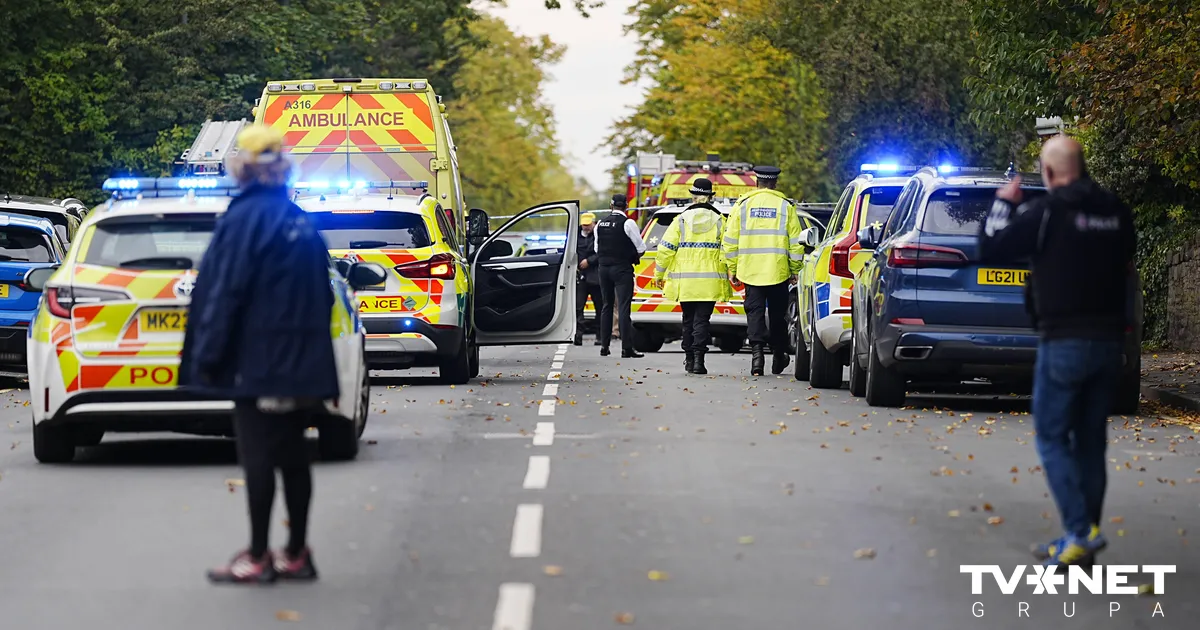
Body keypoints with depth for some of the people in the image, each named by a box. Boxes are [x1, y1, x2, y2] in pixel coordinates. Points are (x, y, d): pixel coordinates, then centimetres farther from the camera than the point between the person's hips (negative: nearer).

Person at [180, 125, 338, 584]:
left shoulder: (245, 218, -12)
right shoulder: (300, 222, 12)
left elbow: (224, 291, -16)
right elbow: (321, 294, 16)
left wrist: (207, 354, -11)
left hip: (259, 361, -7)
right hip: (302, 360, 7)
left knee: (258, 458, -3)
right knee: (293, 455, 11)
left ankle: (257, 558, -1)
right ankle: (296, 554, 14)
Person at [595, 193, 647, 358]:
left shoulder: (600, 224, 7)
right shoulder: (627, 223, -11)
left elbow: (597, 248, 13)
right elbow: (641, 248, -9)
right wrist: (634, 256, 10)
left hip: (604, 268, 5)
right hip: (622, 269, -5)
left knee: (607, 306, 14)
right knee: (623, 307, -8)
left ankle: (604, 346, 15)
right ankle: (626, 348, -14)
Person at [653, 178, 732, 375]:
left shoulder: (681, 220, 1)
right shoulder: (720, 221, 0)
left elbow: (666, 249, -1)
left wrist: (659, 273, 8)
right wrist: (732, 273, 4)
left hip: (685, 281, 1)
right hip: (709, 281, -1)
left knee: (689, 319, 15)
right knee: (702, 320, -2)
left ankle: (689, 359, 20)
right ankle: (698, 358, -15)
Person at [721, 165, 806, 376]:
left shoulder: (743, 204, 4)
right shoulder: (786, 206, 2)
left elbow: (730, 240, 3)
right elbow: (796, 242, 2)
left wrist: (732, 268, 11)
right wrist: (795, 270, 10)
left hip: (750, 270, 0)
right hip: (778, 271, 0)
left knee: (755, 312, 2)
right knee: (777, 314, 11)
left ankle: (757, 351, -16)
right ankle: (778, 357, 20)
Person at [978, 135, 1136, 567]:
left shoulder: (1047, 211, -12)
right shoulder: (1116, 211, 6)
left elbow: (991, 247, -7)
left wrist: (1003, 203, 7)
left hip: (1065, 341, -6)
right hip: (1109, 338, 6)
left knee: (1053, 439, 1)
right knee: (1090, 441, 13)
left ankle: (1080, 533, -13)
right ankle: (1083, 538, 16)